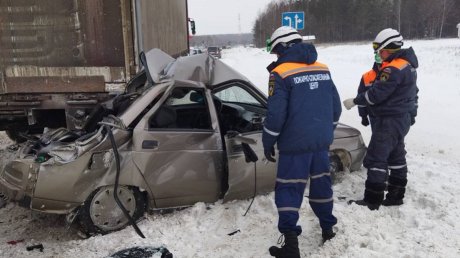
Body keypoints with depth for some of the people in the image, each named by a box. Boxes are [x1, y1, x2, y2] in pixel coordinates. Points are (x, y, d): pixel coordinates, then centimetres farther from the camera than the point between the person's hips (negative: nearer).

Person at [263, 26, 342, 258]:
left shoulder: (280, 74, -12)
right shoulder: (322, 69, 8)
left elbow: (276, 114, -16)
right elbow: (336, 108, 12)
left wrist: (268, 143, -3)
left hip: (295, 143, -6)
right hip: (322, 141, 6)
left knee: (289, 189, 1)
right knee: (321, 182, 20)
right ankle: (328, 227, 34)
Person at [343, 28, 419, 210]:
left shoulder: (394, 69, -21)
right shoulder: (407, 64, 12)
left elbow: (376, 94, -23)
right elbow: (411, 92, 18)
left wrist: (354, 101, -11)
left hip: (390, 120, -11)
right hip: (403, 118, 11)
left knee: (376, 158, -8)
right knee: (396, 156, 16)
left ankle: (372, 200, -3)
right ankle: (396, 195, 25)